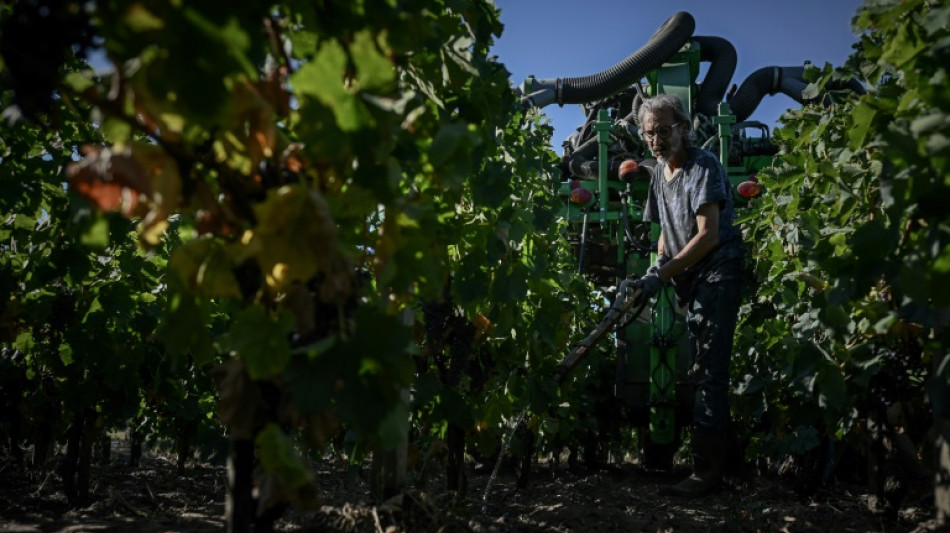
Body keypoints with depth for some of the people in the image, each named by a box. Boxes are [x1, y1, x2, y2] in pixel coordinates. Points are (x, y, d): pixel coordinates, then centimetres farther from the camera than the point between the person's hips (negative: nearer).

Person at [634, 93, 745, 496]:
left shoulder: (703, 166, -13)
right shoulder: (660, 172, 12)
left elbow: (709, 235, -20)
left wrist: (661, 276, -22)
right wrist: (659, 265, 0)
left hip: (718, 272, -9)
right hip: (689, 279, 9)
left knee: (707, 370, -11)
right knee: (698, 368, 12)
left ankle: (708, 471, -6)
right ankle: (719, 449, 23)